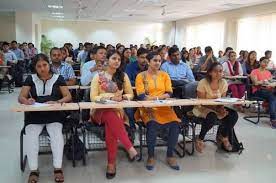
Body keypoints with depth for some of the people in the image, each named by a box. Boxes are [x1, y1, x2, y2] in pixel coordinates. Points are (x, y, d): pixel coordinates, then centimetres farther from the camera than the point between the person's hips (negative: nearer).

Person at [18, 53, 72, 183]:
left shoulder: (58, 78, 7)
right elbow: (21, 97, 6)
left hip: (54, 114, -1)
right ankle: (33, 170, -22)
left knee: (56, 134, -29)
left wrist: (57, 102, -20)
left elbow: (68, 96, 1)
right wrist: (27, 101, -19)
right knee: (31, 135, -26)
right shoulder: (30, 79, 12)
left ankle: (58, 168, -25)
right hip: (34, 114, 2)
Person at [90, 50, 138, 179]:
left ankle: (111, 163, -27)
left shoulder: (123, 76, 10)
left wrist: (122, 97, -8)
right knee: (111, 117, -37)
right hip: (100, 110, -1)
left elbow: (130, 94, 14)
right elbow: (93, 97, -4)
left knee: (110, 125, -33)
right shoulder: (98, 76, 3)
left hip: (117, 109, 2)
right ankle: (129, 148, -35)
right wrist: (111, 97, -17)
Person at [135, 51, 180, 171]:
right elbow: (141, 96, -7)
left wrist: (153, 97, -13)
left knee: (175, 124, -25)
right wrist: (161, 97, -14)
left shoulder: (164, 75, 14)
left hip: (164, 107, 3)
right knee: (152, 124, -33)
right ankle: (151, 156, -13)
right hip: (148, 108, -3)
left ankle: (170, 156, -7)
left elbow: (169, 93, 5)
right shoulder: (141, 76, 3)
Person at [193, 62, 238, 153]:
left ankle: (223, 136, 9)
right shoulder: (203, 83, -19)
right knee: (212, 117, -36)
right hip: (202, 108, -5)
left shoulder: (223, 83, -5)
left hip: (218, 108, 5)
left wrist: (222, 108, -23)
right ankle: (200, 139, -10)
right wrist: (216, 108, -30)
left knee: (234, 115, -17)